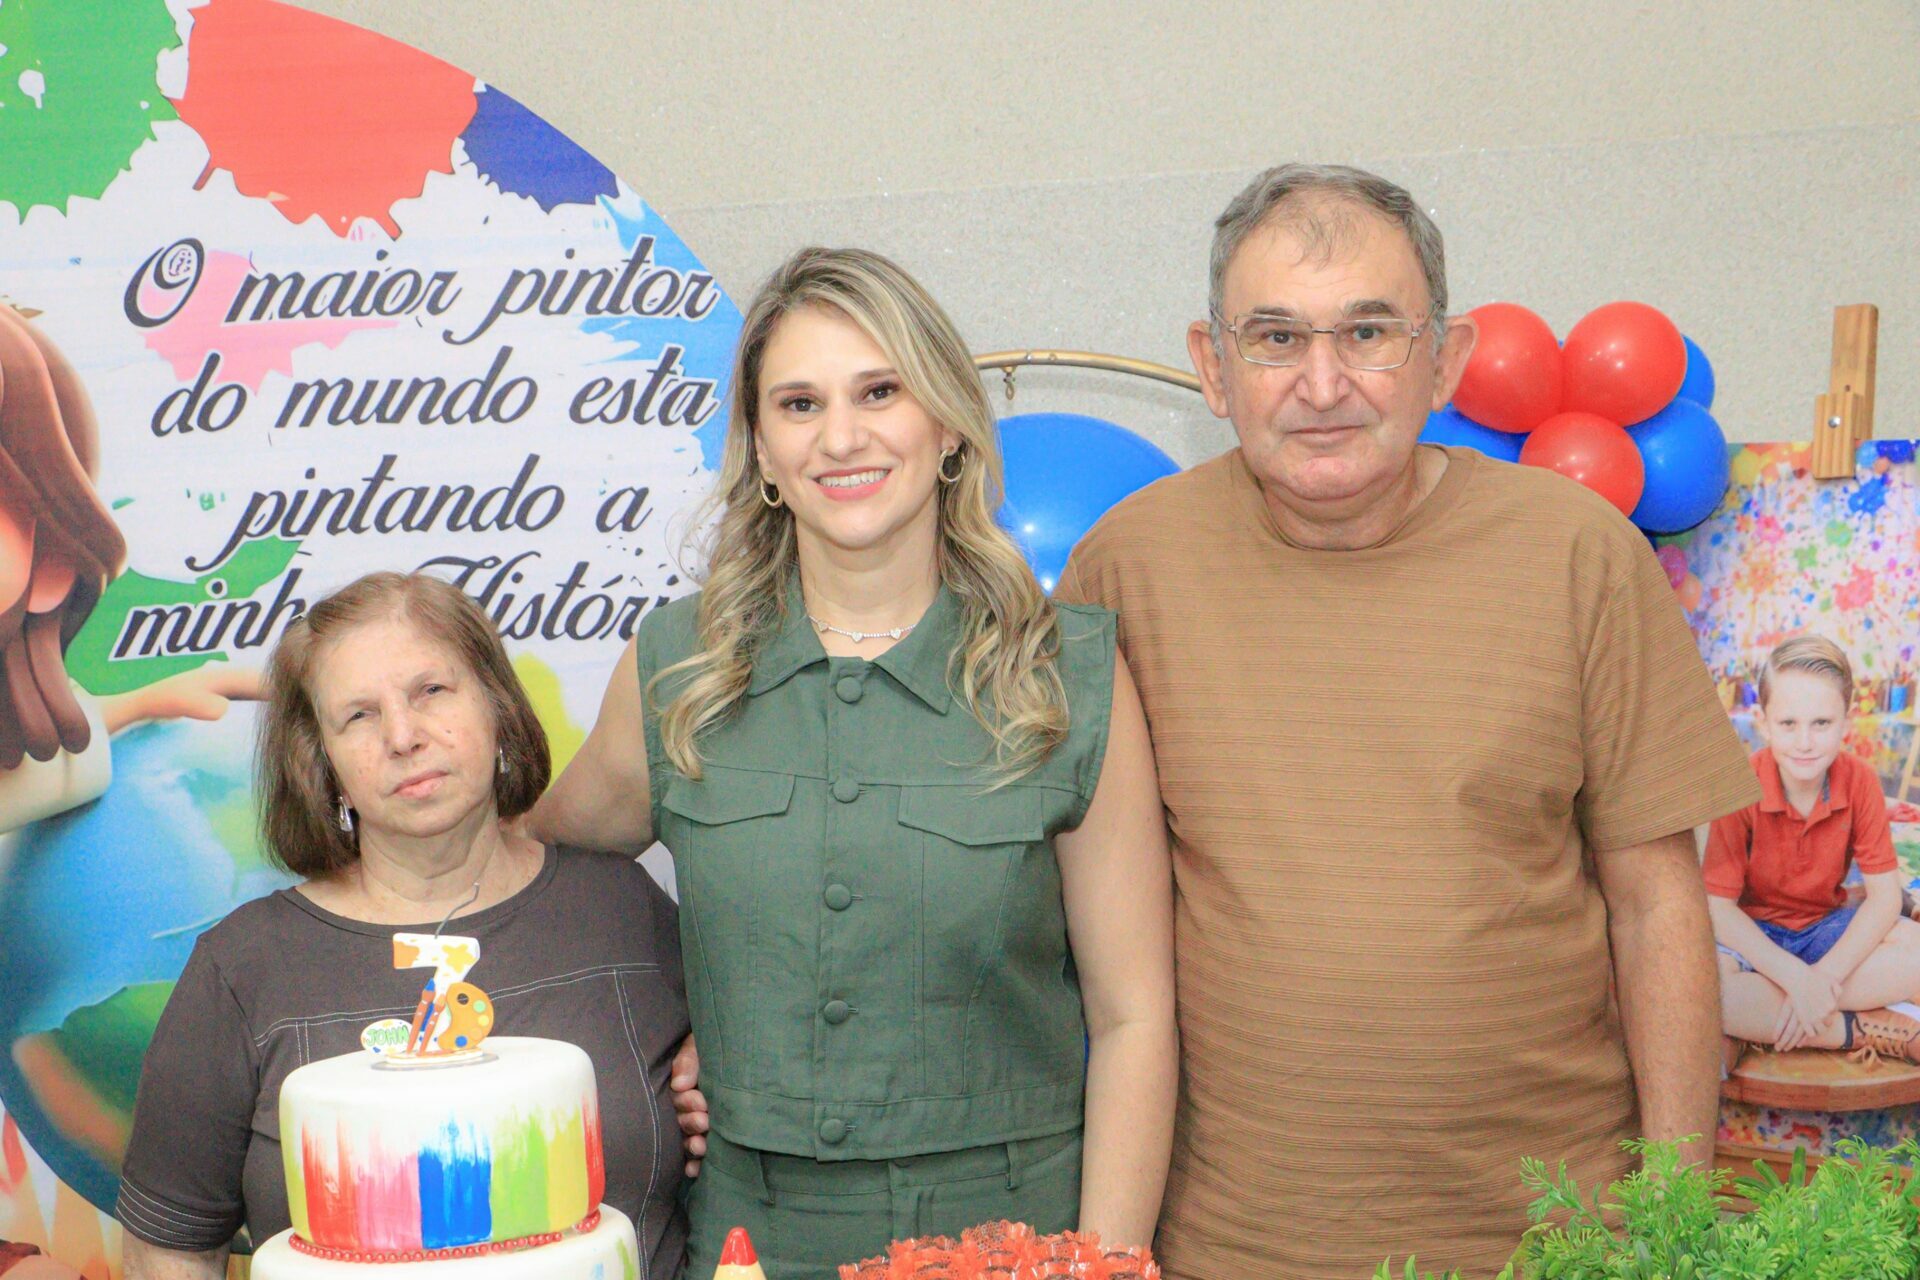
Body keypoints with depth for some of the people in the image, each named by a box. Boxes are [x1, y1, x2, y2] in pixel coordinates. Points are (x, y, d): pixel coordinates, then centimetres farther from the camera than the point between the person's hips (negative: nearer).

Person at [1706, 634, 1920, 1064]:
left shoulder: (1860, 782, -10)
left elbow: (1884, 894, -11)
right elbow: (1717, 905, -20)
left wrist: (1827, 973, -26)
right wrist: (1795, 976, -31)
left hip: (1826, 928, 3)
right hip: (1753, 934, -3)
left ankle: (1757, 1025, -23)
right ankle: (1867, 1031, -25)